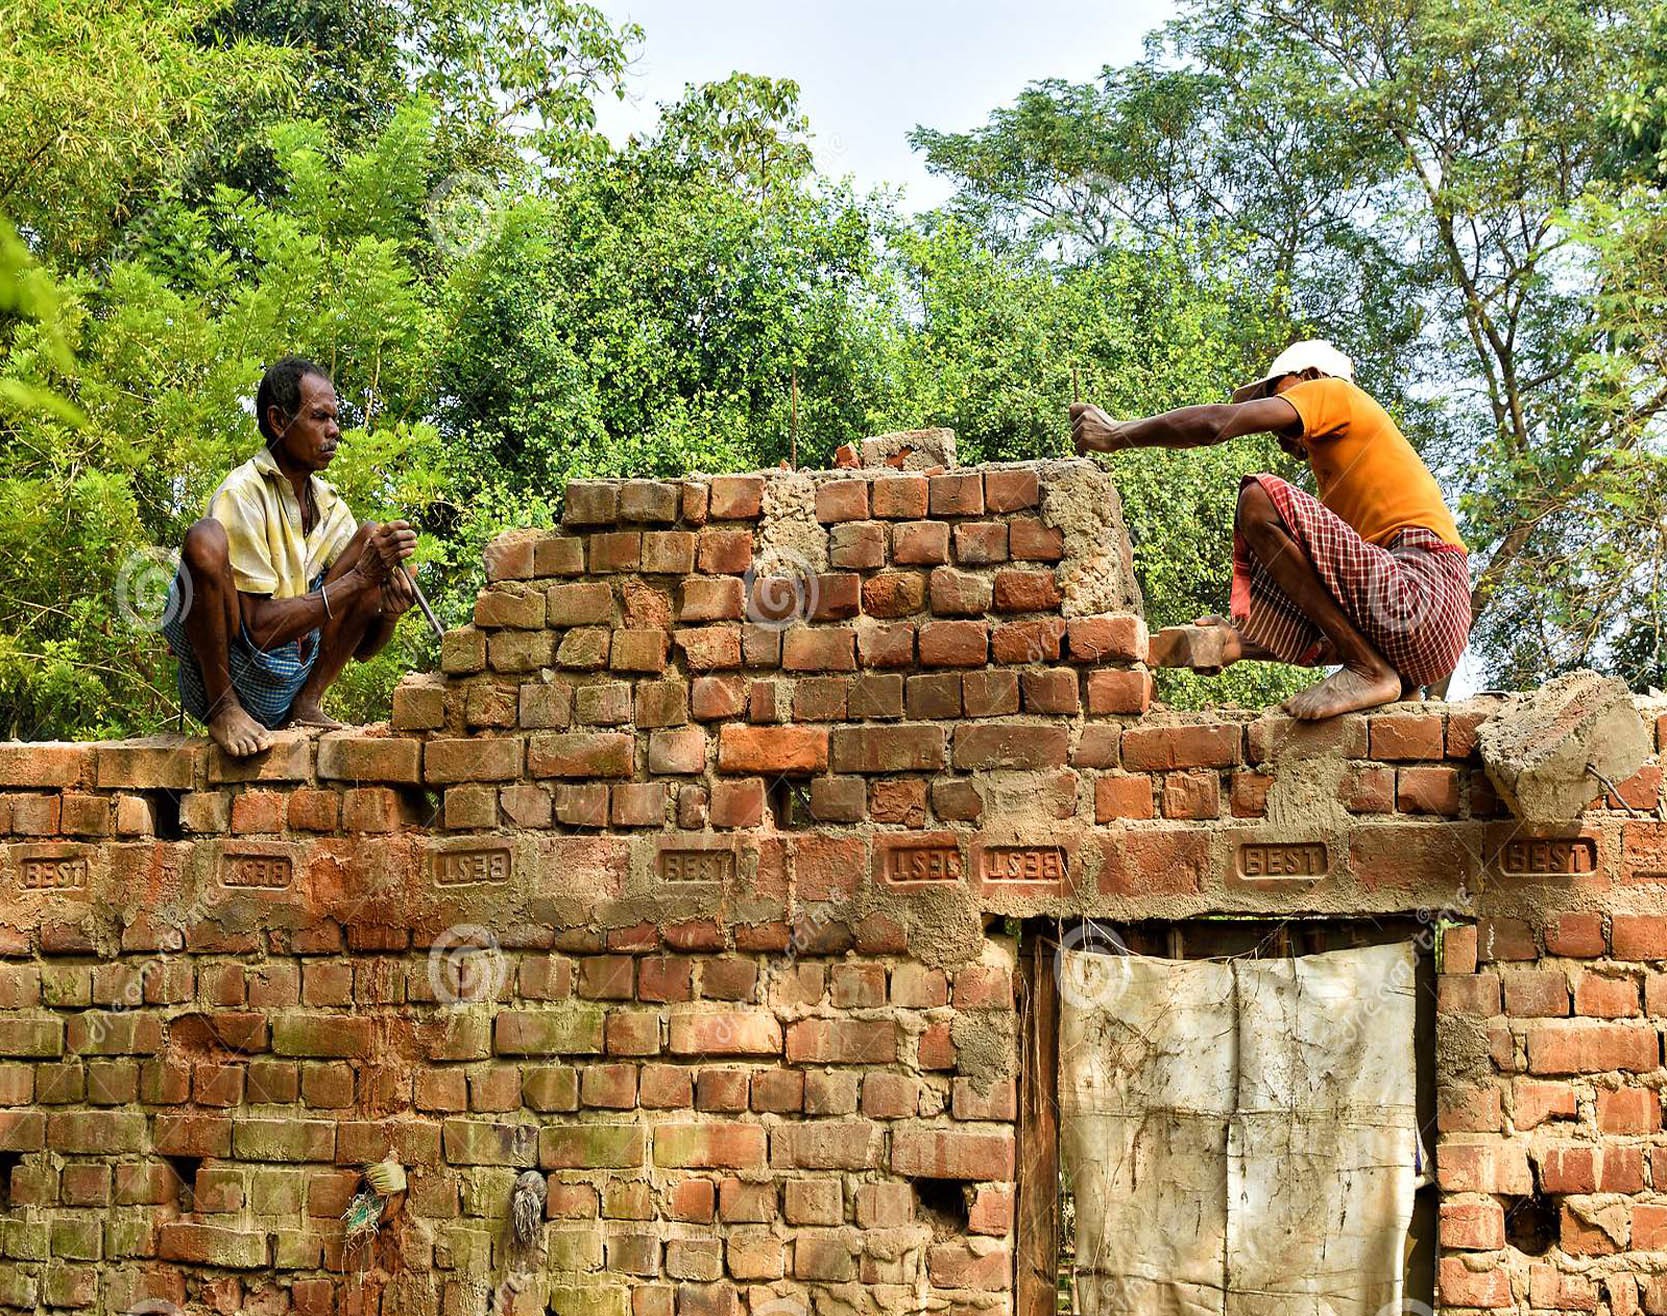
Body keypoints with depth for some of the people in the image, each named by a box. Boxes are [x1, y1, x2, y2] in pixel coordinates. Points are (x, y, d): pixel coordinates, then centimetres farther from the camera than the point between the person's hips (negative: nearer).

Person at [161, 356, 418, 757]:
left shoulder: (330, 506, 8)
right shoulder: (243, 494, -13)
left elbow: (360, 648, 8)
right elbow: (259, 627, -22)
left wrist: (389, 610, -15)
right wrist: (360, 578, -24)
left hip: (286, 685, 6)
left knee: (370, 539, 2)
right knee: (206, 539, -28)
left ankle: (306, 704, -5)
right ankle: (223, 710, -15)